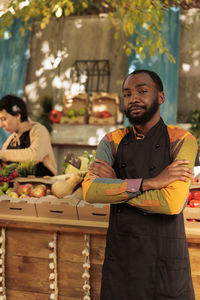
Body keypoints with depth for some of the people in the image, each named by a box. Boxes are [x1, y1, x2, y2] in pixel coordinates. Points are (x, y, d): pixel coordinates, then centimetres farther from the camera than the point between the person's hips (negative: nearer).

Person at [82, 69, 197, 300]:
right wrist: (148, 183, -22)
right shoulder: (112, 142, 2)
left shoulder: (182, 141, -8)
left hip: (166, 259, -2)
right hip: (120, 253, 3)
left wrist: (114, 185, -13)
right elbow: (89, 192, -14)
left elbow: (172, 203, -22)